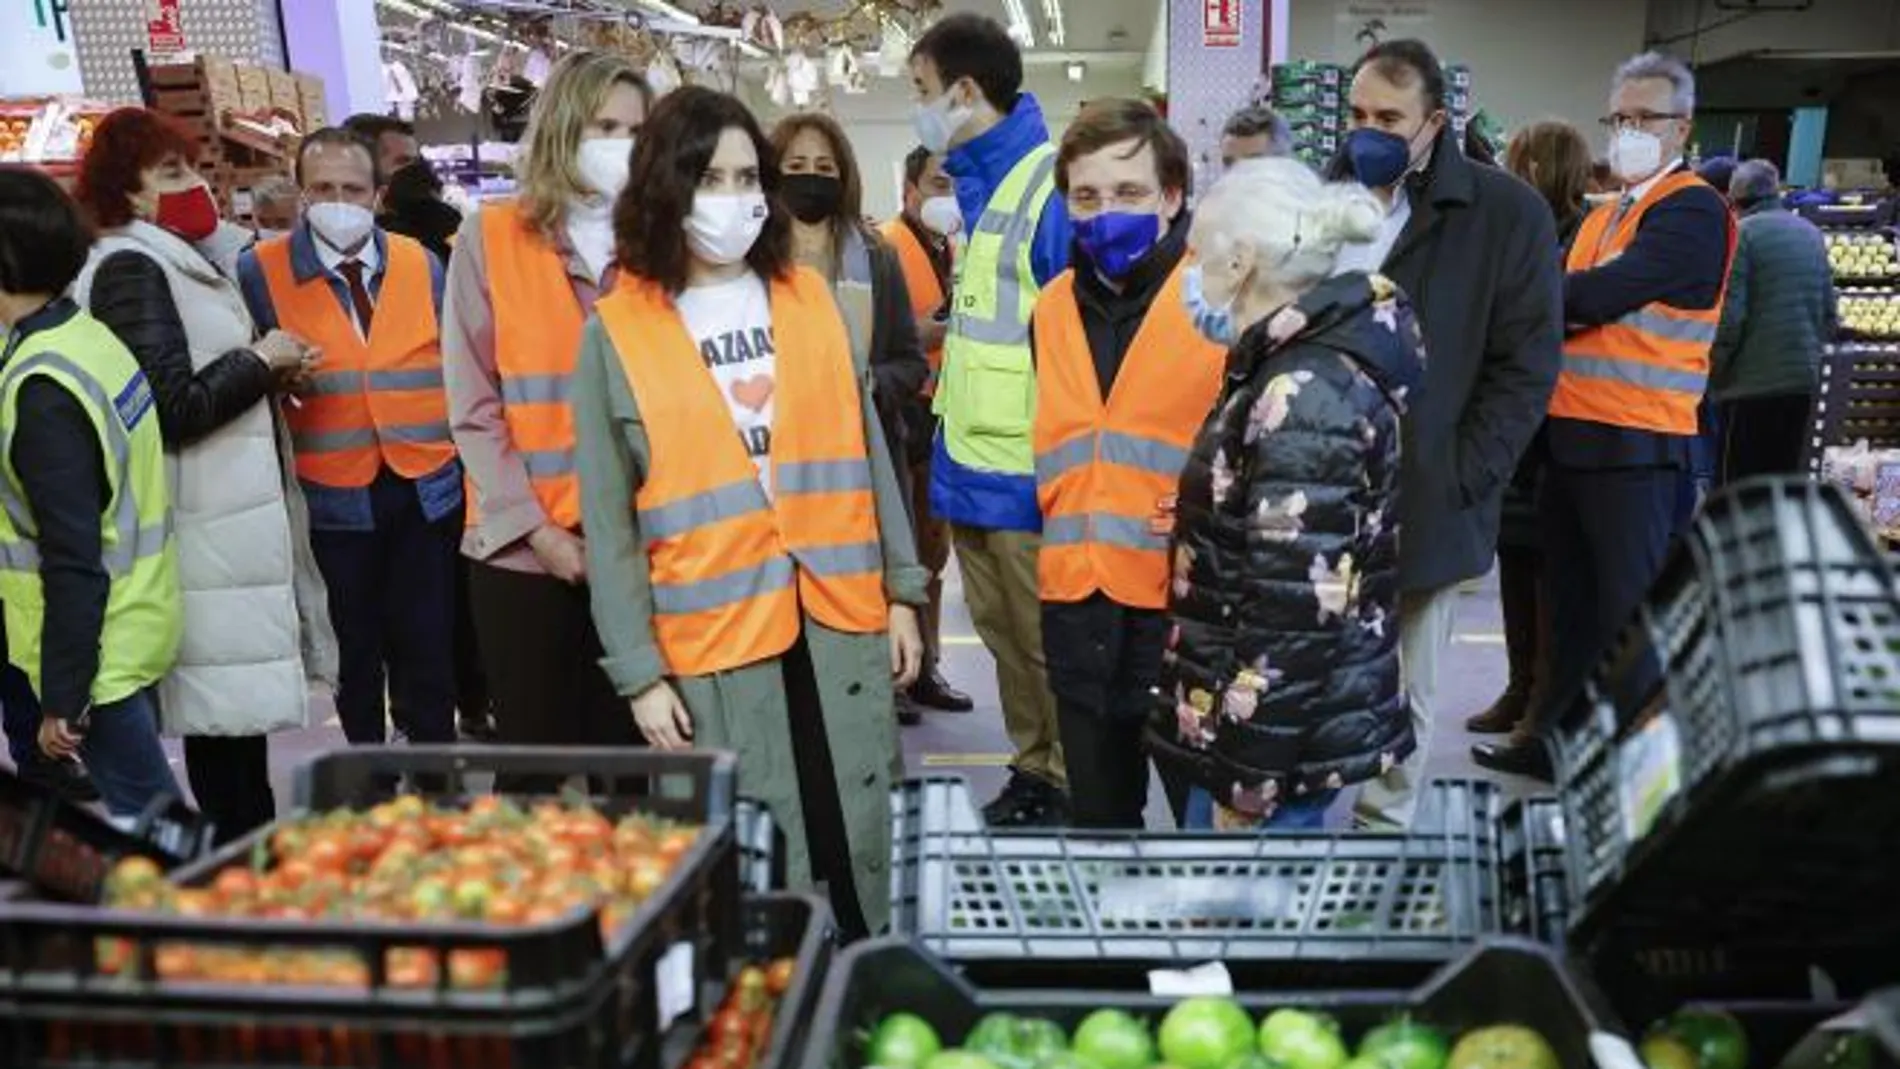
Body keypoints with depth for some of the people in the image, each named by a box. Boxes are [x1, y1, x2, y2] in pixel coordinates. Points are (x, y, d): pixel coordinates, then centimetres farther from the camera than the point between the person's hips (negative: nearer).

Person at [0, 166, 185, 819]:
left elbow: (73, 563, -22)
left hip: (95, 647, -9)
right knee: (154, 818, 19)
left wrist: (62, 698, -17)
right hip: (133, 627, 9)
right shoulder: (87, 337, 5)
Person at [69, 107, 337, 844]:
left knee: (235, 717, 15)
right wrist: (259, 362, -7)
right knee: (223, 721, -6)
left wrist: (271, 373, 11)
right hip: (209, 542, -10)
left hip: (233, 530, 10)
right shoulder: (130, 269, -11)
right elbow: (173, 408, -20)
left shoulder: (174, 261, 19)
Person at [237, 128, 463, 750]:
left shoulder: (421, 264, 6)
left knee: (429, 642, 7)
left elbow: (453, 367, 9)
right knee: (355, 645, 11)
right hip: (334, 494, -1)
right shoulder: (259, 271, -2)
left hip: (427, 486, 2)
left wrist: (466, 458, 6)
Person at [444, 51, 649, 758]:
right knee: (535, 753, 7)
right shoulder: (490, 237, 1)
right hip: (524, 549, -2)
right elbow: (473, 410, -2)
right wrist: (535, 527, -9)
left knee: (627, 749, 9)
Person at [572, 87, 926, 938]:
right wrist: (639, 671, -5)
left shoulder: (810, 298, 7)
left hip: (842, 619, 3)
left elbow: (865, 451, 11)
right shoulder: (618, 332, -2)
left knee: (861, 844, 11)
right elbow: (608, 523, -1)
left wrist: (900, 591, 8)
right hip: (716, 638, -3)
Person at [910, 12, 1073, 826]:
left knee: (1049, 645, 5)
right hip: (969, 462, 9)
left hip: (1027, 472, -9)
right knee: (1001, 635, 18)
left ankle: (1074, 790, 20)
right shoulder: (977, 184, 11)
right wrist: (949, 435, 18)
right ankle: (1033, 770, 33)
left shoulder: (1050, 188, -17)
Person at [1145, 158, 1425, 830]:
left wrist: (1244, 782, -20)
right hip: (1295, 718, 9)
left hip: (1282, 732, -9)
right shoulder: (1305, 370, 8)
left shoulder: (1304, 398, -22)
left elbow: (1294, 614, -25)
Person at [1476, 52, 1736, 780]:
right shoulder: (1603, 216, 18)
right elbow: (1571, 301, 12)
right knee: (1573, 600, 15)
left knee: (1632, 608, -1)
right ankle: (1557, 737, 27)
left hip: (1638, 444, -8)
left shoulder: (1692, 211, -9)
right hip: (1575, 432, 8)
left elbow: (1602, 294, -21)